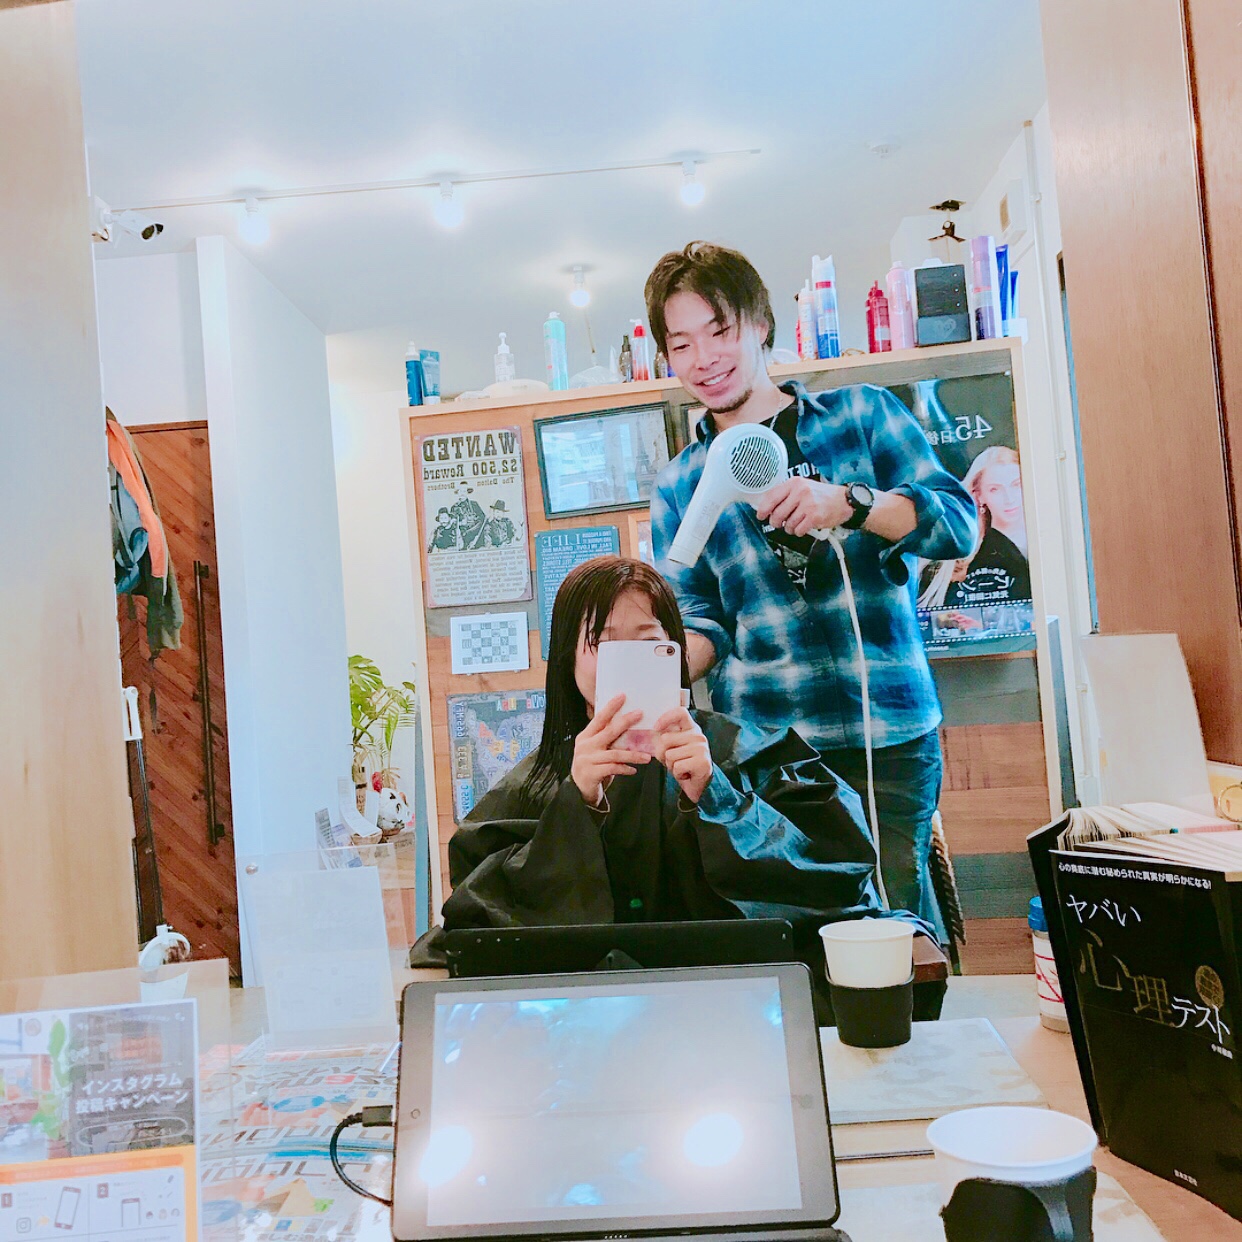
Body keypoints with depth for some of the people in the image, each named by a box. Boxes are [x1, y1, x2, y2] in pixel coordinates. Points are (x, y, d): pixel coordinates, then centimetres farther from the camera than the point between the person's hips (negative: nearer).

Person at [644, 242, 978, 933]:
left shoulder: (862, 413, 9)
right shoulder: (680, 486, 14)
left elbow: (959, 524, 1)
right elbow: (702, 623, 12)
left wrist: (847, 502, -15)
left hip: (887, 736, -1)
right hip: (758, 743, 2)